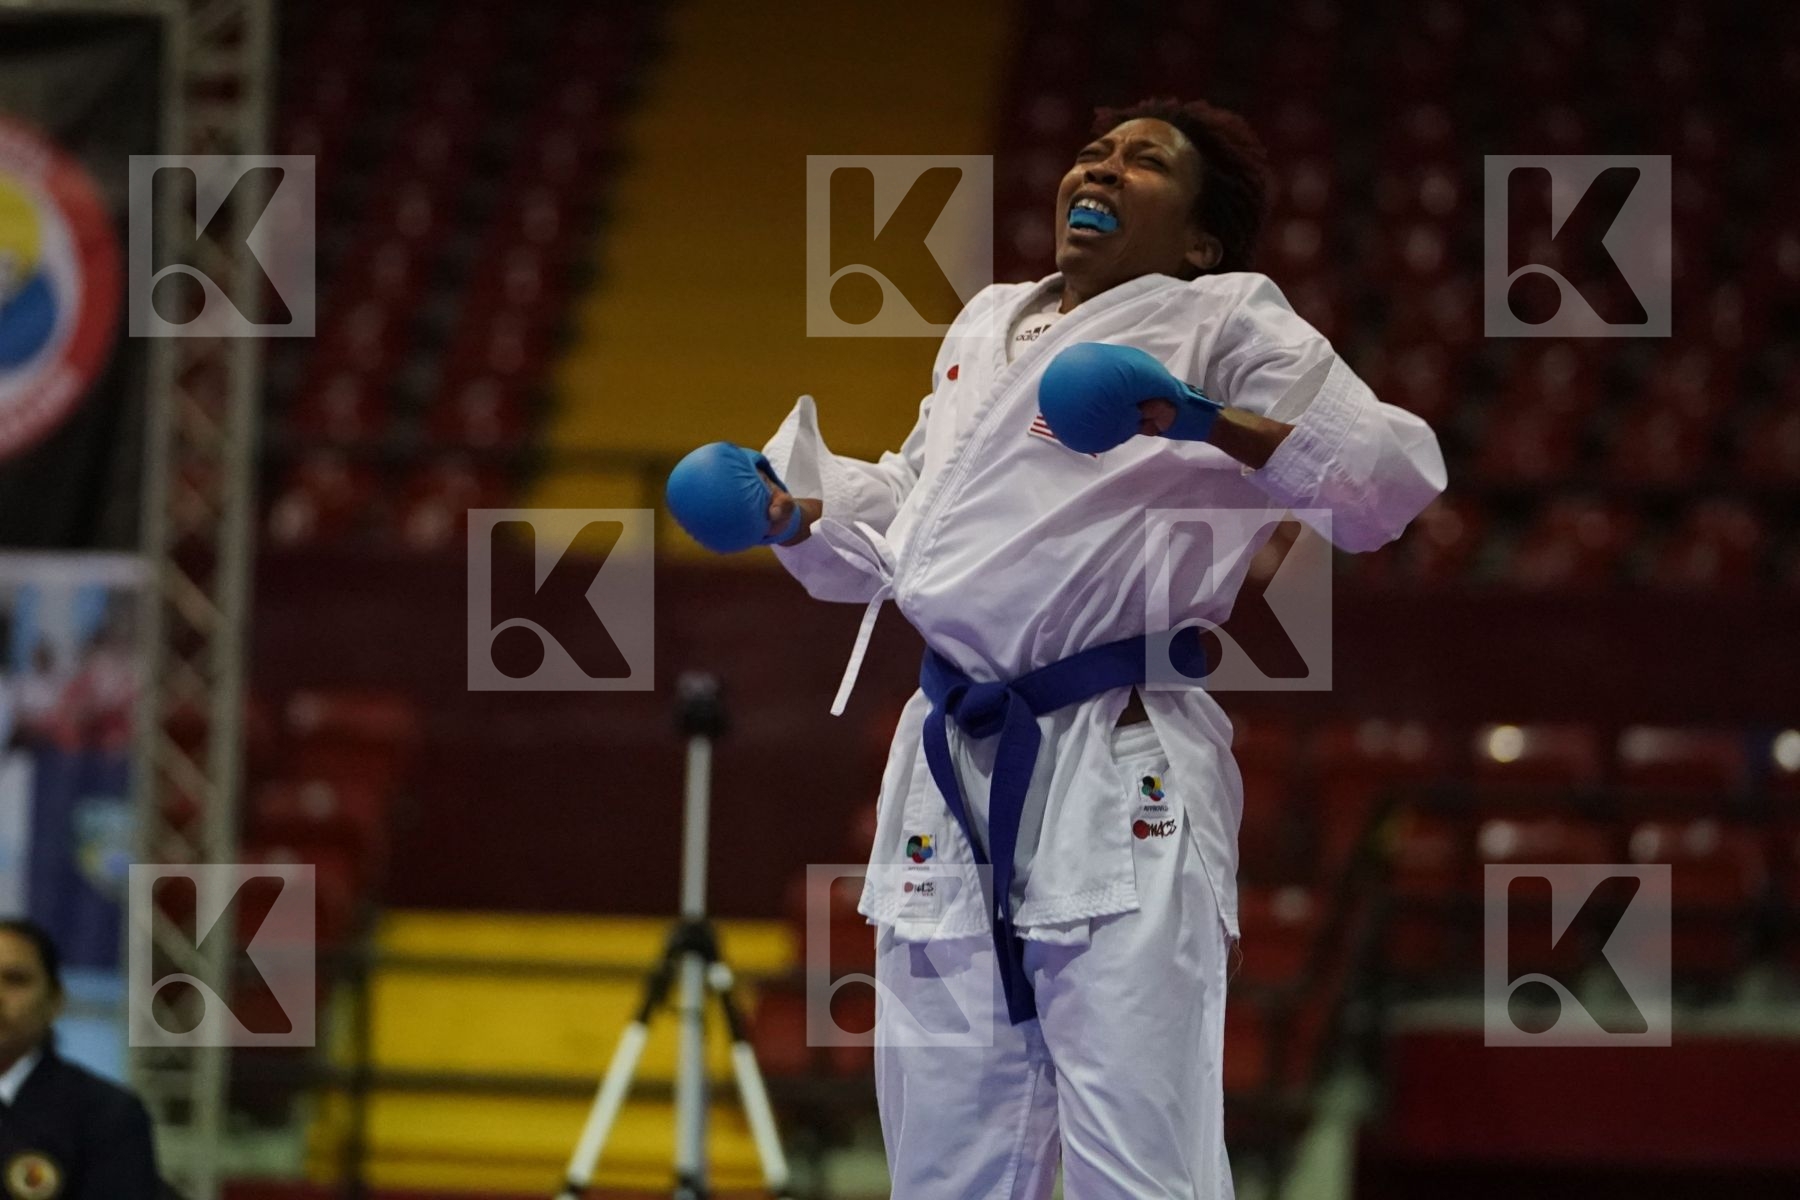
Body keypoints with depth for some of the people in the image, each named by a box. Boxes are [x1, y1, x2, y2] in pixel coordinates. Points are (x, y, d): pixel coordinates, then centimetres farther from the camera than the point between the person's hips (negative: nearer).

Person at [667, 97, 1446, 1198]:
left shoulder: (1220, 322, 1)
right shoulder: (987, 329, 20)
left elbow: (1396, 475, -8)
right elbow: (905, 526, 32)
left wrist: (1214, 426, -20)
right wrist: (794, 514, 14)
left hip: (1121, 788, -7)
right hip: (953, 777, 7)